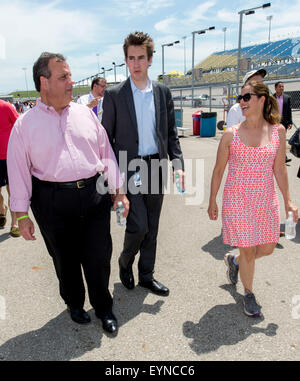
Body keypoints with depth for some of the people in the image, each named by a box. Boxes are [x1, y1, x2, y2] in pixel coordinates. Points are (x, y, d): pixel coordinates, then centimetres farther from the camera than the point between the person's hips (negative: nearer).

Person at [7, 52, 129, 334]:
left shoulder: (85, 113, 8)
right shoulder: (25, 124, 0)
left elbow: (106, 153, 10)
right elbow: (18, 171, 1)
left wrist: (119, 190, 7)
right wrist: (22, 215, 0)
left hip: (95, 194, 2)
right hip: (53, 202, -1)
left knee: (98, 257, 7)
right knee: (65, 260, 14)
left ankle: (103, 308, 33)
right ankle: (74, 303, 42)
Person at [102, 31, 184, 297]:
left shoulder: (163, 92, 6)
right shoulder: (114, 95, -3)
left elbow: (171, 133, 9)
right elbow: (106, 138, -1)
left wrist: (177, 163, -2)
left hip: (156, 168, 4)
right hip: (128, 168, -3)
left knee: (152, 227, 12)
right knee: (138, 225, -9)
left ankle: (146, 275, 31)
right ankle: (125, 262, 25)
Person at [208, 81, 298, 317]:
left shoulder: (278, 131, -1)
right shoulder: (231, 134, -8)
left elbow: (279, 168, 5)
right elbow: (219, 170, -1)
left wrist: (287, 200, 7)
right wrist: (212, 201, 2)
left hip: (266, 200, 4)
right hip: (238, 200, -3)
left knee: (267, 248, 14)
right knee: (248, 251, 5)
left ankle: (234, 260, 45)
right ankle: (249, 294, 32)